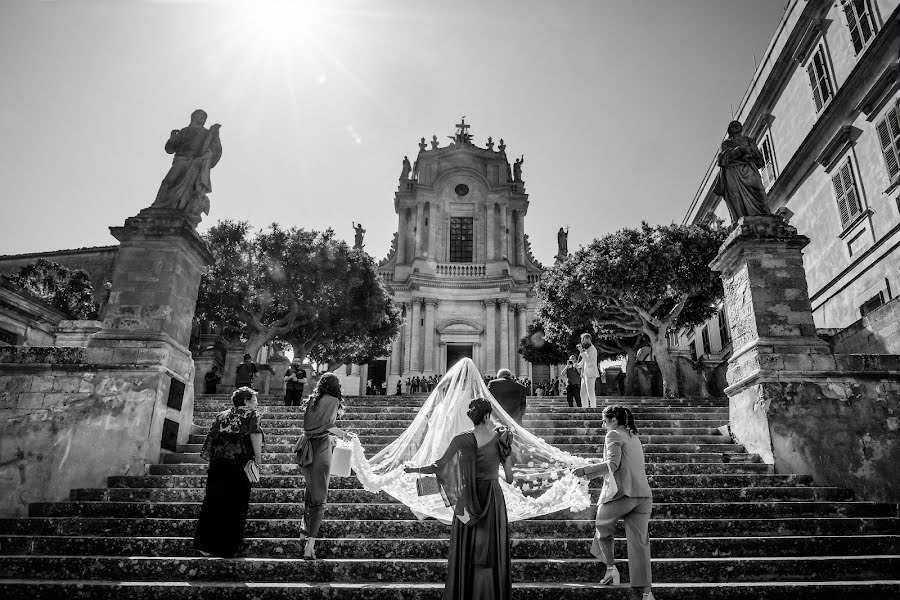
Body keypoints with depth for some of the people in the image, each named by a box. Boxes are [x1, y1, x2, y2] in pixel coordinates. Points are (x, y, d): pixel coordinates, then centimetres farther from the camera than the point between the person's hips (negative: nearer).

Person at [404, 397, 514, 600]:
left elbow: (439, 467, -7)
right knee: (492, 550, 10)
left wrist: (415, 469, 8)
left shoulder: (462, 441, -9)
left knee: (465, 550, 13)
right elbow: (509, 477, -3)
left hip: (467, 500, 1)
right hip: (493, 499, 0)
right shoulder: (501, 437, -9)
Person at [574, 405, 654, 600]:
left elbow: (613, 464, -16)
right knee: (639, 542, 7)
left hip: (624, 494, -7)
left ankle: (610, 568, 18)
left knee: (602, 524, 18)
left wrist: (586, 470, -10)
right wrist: (591, 474, 23)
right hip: (644, 495, 7)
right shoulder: (634, 437, 21)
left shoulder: (614, 435, -3)